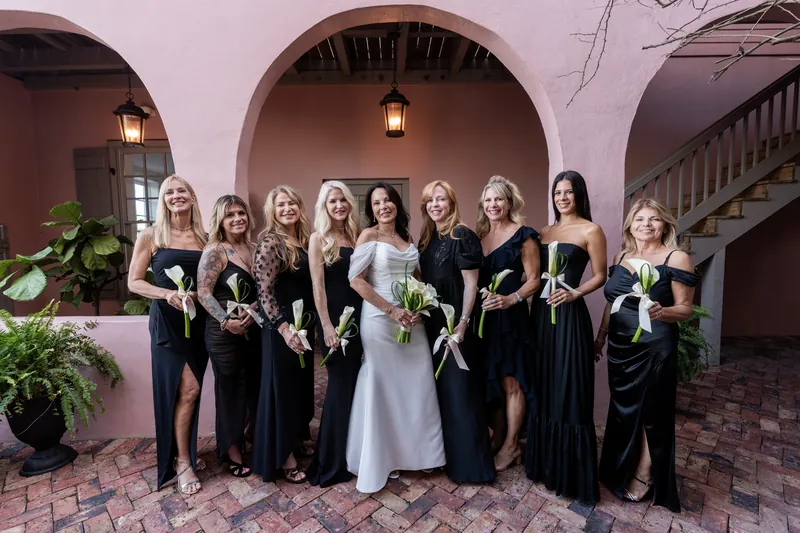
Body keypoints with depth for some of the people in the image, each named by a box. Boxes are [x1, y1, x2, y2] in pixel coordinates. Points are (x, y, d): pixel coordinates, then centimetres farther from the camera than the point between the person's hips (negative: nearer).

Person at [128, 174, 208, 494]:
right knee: (187, 390, -5)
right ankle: (182, 462, 16)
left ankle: (185, 453, 34)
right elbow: (134, 282, -4)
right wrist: (168, 294, -20)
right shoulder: (151, 236, -3)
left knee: (189, 391, 14)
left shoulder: (203, 237, 5)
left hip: (199, 321, 4)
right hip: (168, 321, -3)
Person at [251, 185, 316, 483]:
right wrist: (284, 328, -22)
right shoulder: (270, 243, -14)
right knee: (283, 387, 5)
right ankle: (283, 456, 23)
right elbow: (263, 292, -19)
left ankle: (296, 439, 40)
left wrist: (313, 324, 14)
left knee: (302, 385, 19)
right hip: (282, 327, -8)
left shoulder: (304, 240, 8)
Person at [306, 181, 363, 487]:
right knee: (341, 384, 1)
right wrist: (326, 325, -17)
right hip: (334, 317, -6)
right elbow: (318, 285, -12)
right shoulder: (319, 239, -6)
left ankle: (350, 454, 34)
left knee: (354, 383, 14)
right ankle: (332, 463, 20)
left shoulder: (355, 236, 10)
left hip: (358, 315, 6)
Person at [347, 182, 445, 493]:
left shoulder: (408, 238, 11)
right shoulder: (369, 236, -5)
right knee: (383, 387, 4)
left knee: (417, 385, 11)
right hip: (381, 319, -5)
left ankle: (413, 451, 32)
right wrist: (391, 310, -16)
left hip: (411, 320, 6)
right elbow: (356, 280, -13)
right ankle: (383, 457, 24)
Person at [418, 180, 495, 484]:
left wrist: (463, 323, -21)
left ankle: (468, 461, 18)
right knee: (439, 387, 17)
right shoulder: (427, 238, 10)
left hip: (455, 323, -7)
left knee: (459, 388, 1)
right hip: (433, 322, 8)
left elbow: (471, 283, -16)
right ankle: (444, 451, 35)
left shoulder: (462, 236, -12)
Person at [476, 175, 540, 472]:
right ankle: (495, 438, 32)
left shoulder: (523, 235, -6)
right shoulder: (479, 234, 10)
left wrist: (510, 299, -21)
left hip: (509, 316, -5)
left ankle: (511, 446, 21)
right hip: (483, 316, 6)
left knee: (510, 381, 4)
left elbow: (533, 280, -7)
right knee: (489, 380, 14)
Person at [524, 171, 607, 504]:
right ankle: (544, 460, 30)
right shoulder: (545, 232, 13)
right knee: (542, 386, 13)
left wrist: (575, 293, -18)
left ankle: (570, 470, 18)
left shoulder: (591, 231, -2)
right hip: (540, 312, 6)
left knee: (567, 388, 1)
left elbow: (600, 276, -4)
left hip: (569, 315, -6)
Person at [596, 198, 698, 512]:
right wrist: (601, 336, 16)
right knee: (623, 409, 16)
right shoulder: (620, 258, 7)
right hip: (621, 346, 5)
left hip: (655, 348, -5)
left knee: (651, 411, 9)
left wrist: (661, 312, -30)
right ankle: (622, 470, 35)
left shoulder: (676, 259, -8)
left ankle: (644, 476, 28)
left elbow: (685, 309, -9)